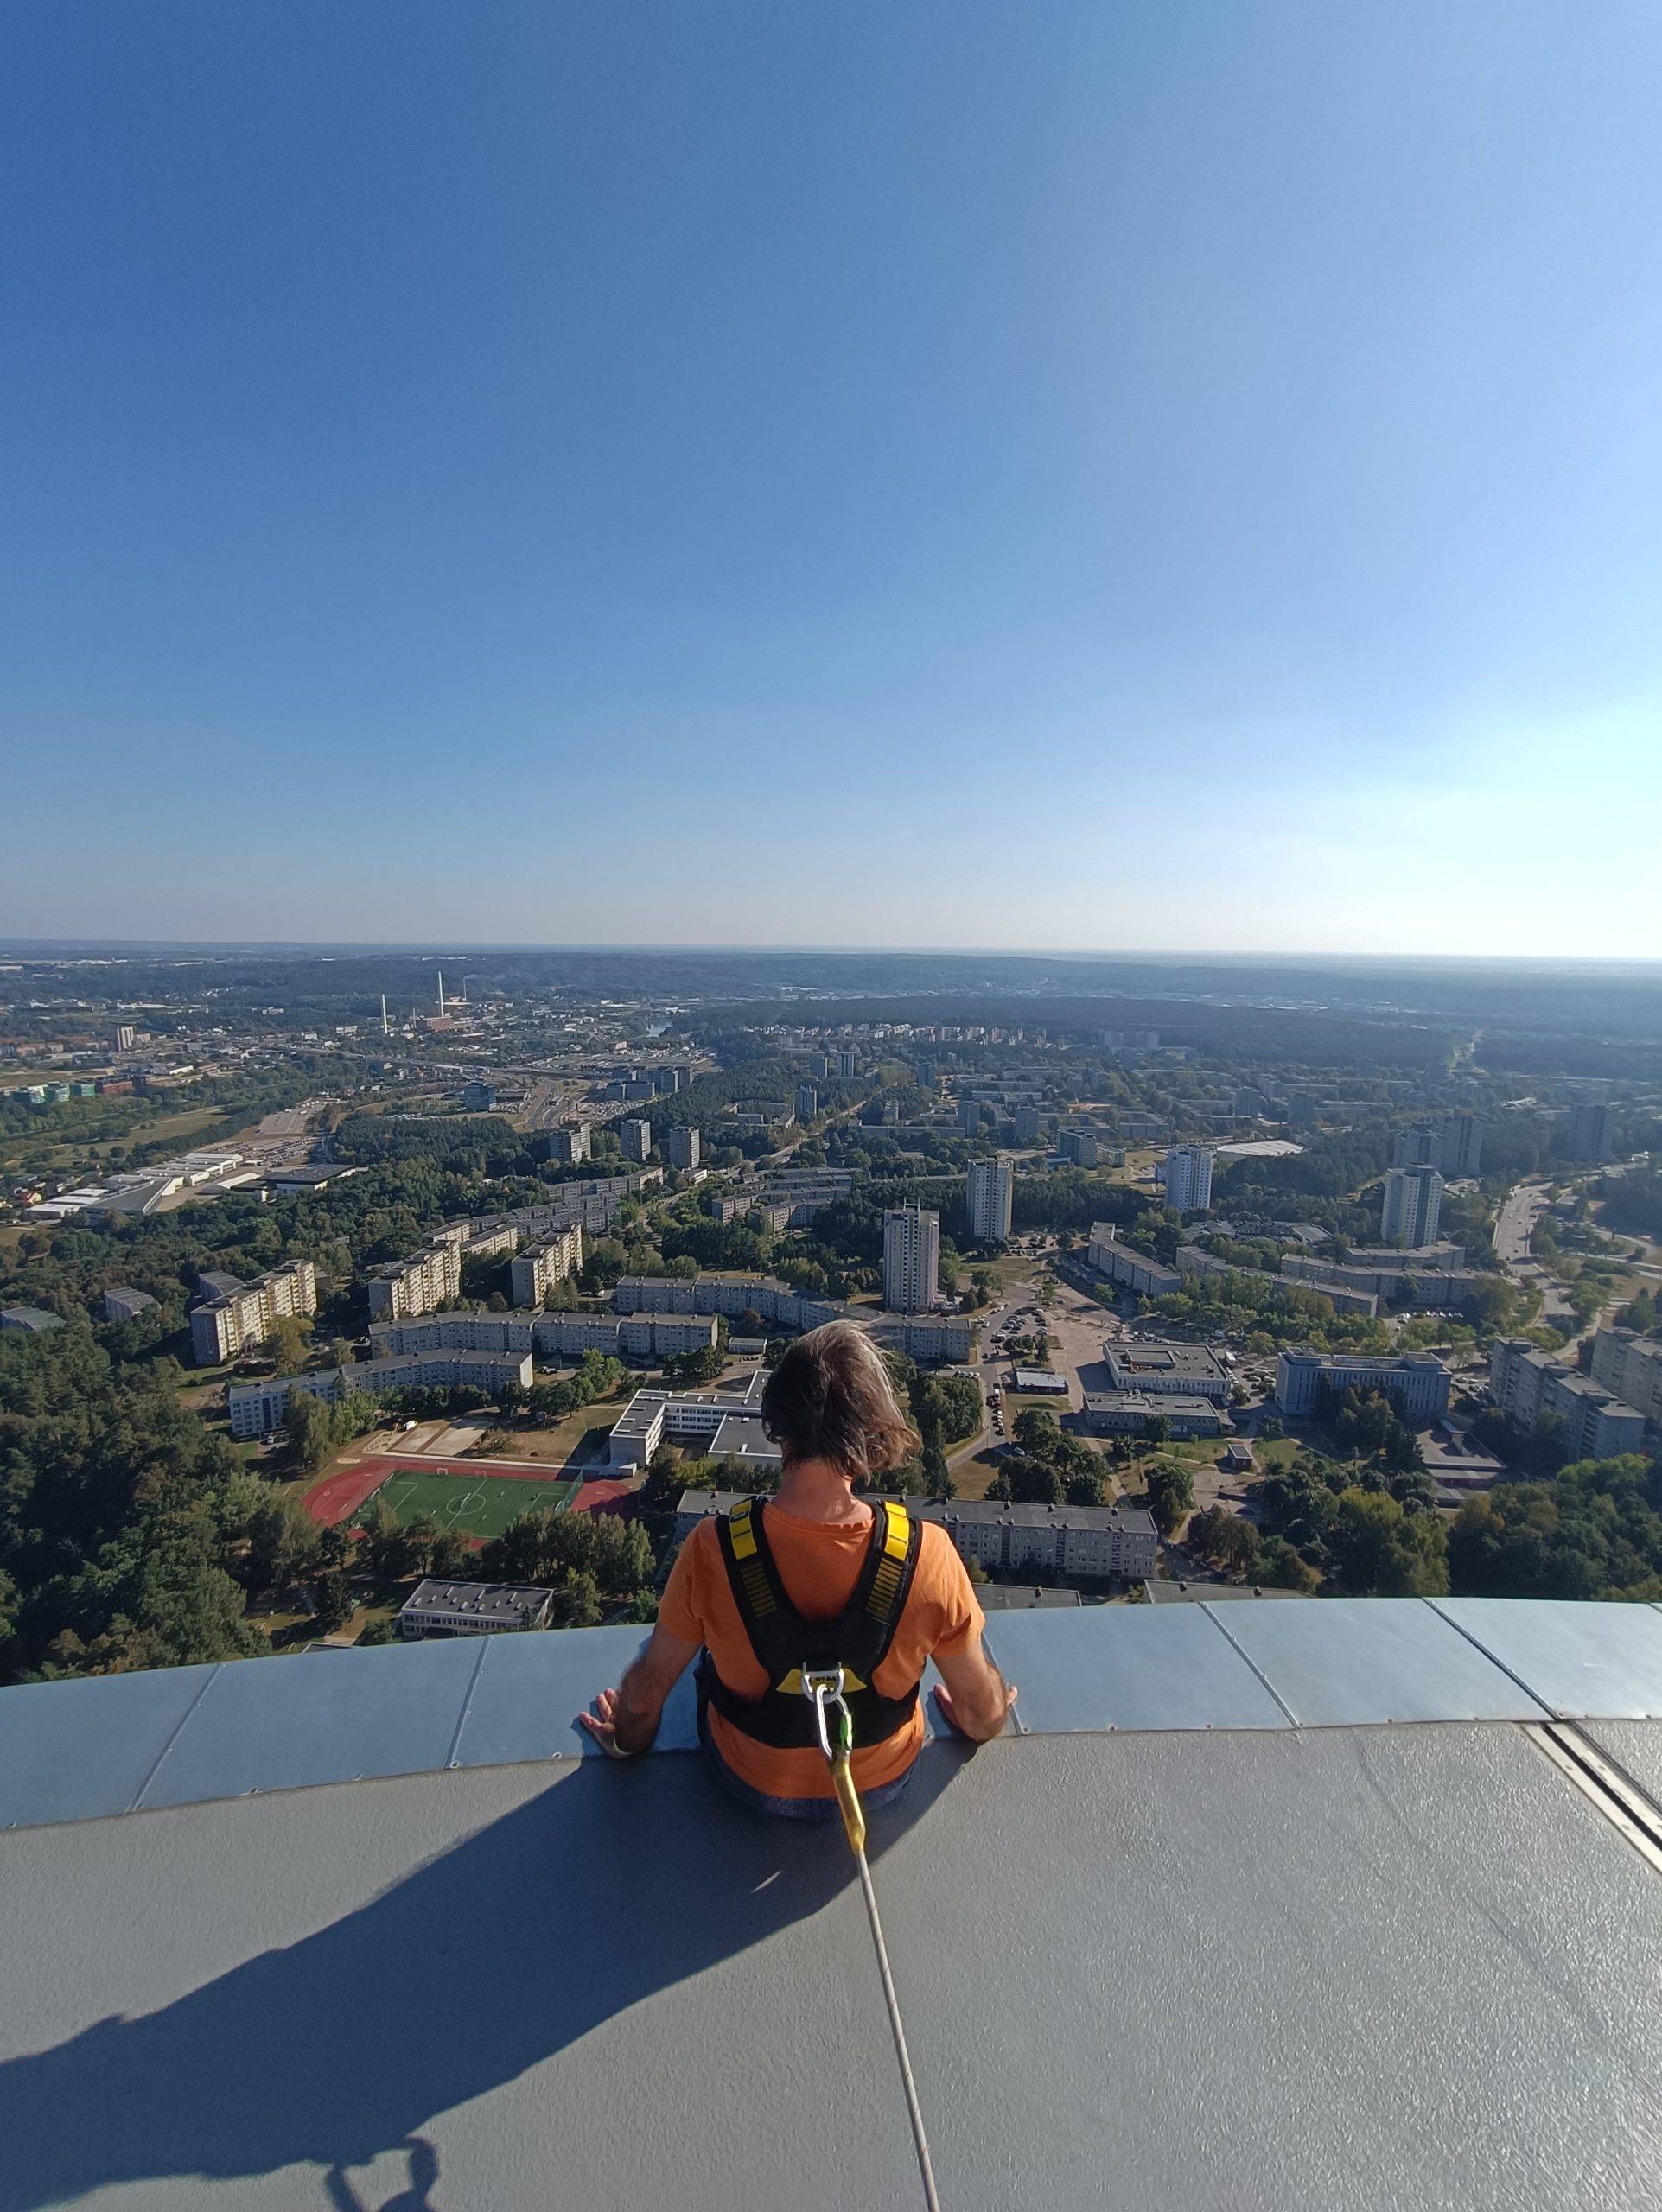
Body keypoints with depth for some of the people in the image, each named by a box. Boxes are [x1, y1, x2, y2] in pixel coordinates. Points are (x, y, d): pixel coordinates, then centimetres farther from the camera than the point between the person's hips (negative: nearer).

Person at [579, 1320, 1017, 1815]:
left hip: (753, 1783, 0)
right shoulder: (927, 1553, -31)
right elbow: (982, 1711, -14)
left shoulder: (714, 1548, -32)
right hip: (883, 1781, 1)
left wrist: (627, 1739, 10)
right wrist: (981, 1726, 10)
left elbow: (646, 1691, -14)